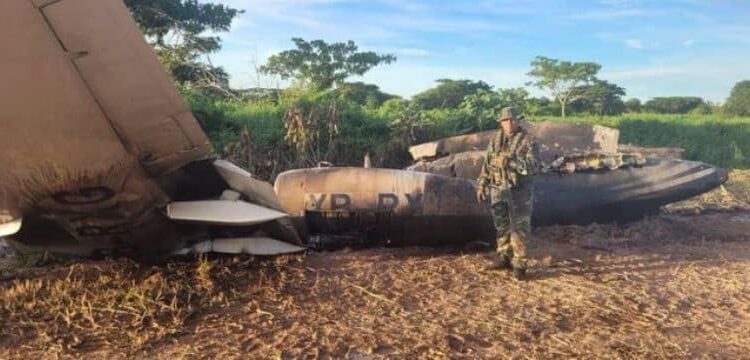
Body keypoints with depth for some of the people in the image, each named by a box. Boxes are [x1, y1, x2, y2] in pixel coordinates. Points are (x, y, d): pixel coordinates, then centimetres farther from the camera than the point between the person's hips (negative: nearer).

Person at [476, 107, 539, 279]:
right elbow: (487, 163, 13)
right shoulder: (495, 140, 8)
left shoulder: (527, 140, -8)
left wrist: (511, 162, -28)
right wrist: (481, 185, 10)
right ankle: (504, 257, 26)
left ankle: (519, 263, 3)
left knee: (519, 227, -3)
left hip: (519, 190, -5)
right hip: (498, 189, 5)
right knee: (502, 226, 13)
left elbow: (534, 164, -18)